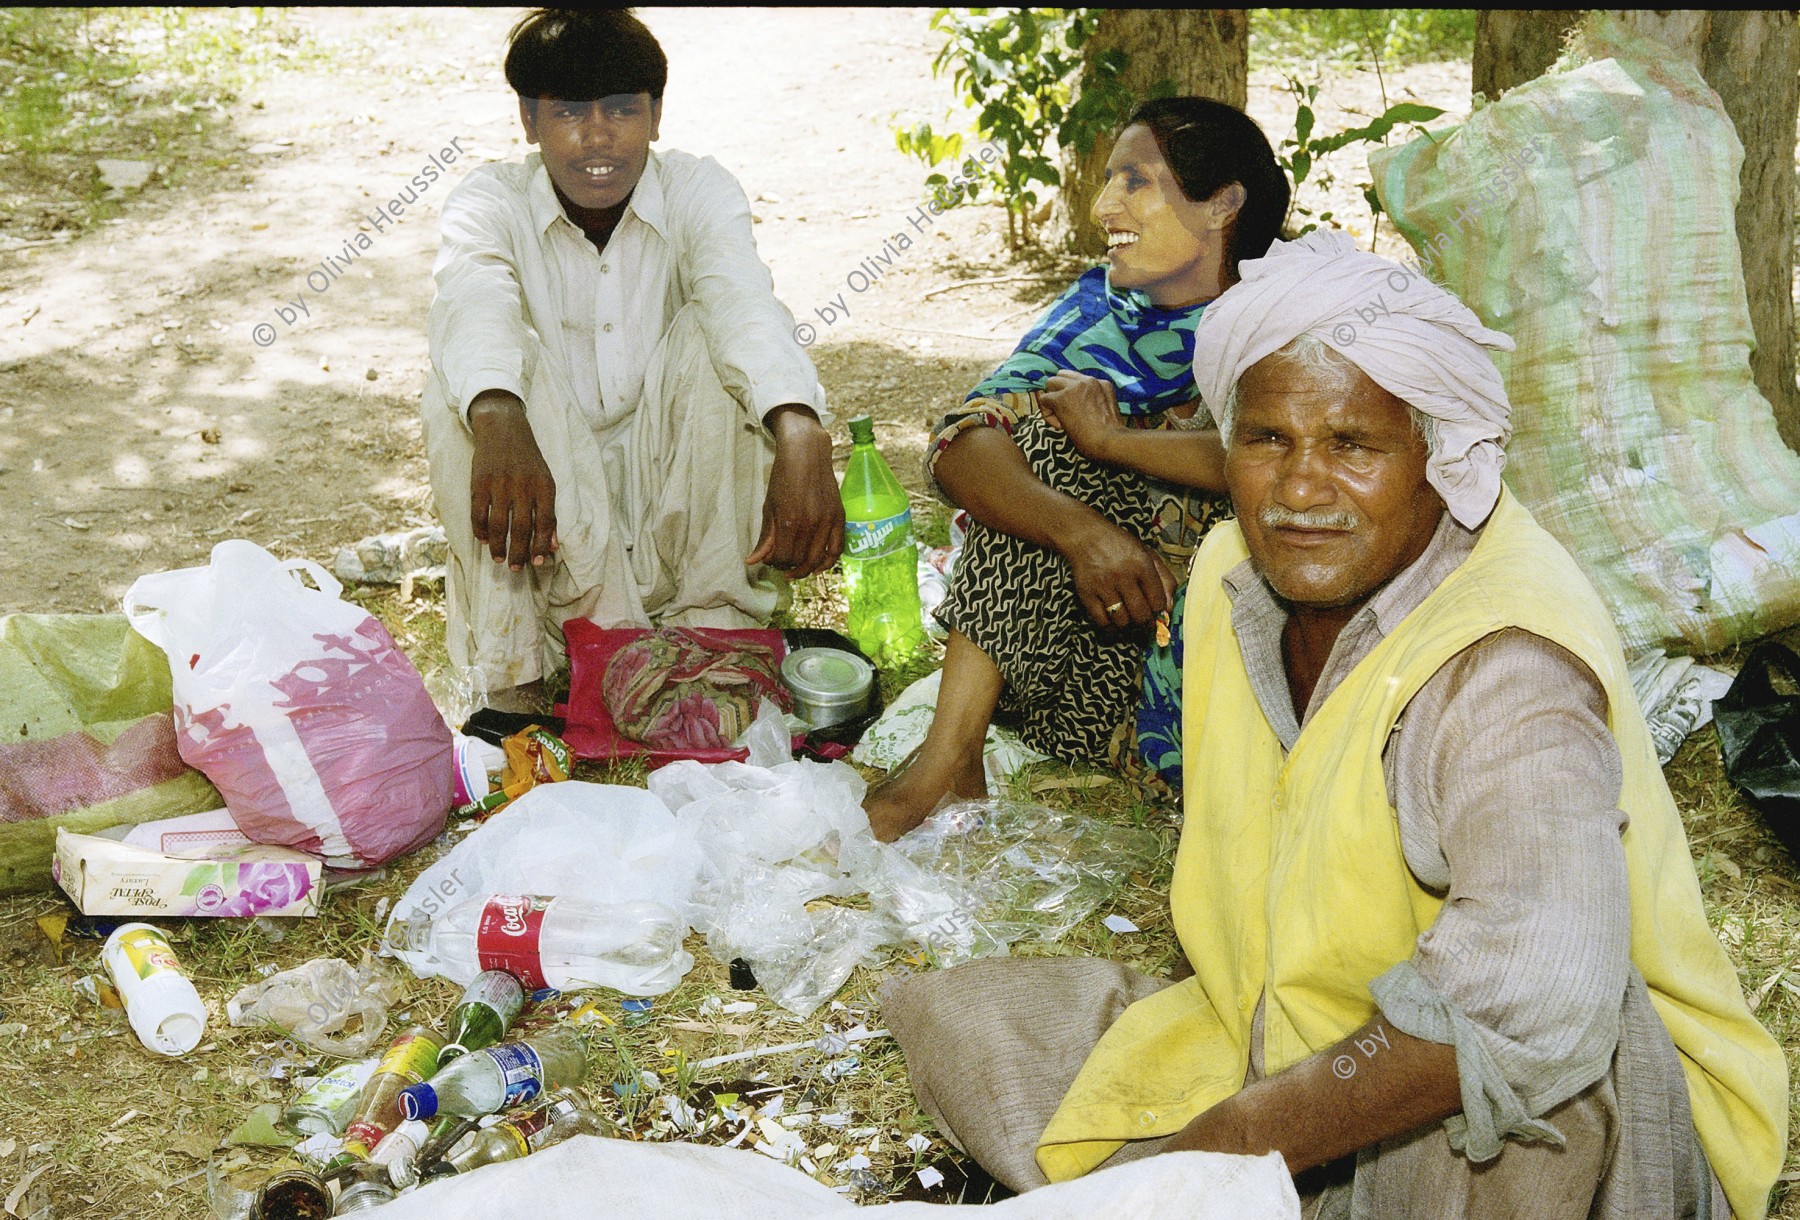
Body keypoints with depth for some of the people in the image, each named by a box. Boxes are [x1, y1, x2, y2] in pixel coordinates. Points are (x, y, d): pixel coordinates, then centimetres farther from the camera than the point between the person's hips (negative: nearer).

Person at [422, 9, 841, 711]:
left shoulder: (698, 192, -7)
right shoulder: (491, 202, -7)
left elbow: (743, 299, -30)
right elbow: (473, 303, -31)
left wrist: (801, 441, -51)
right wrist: (500, 425, -56)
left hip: (674, 498, 1)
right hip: (546, 511, 0)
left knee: (714, 341, -24)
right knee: (478, 386, -27)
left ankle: (711, 637, -21)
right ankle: (521, 673, -29)